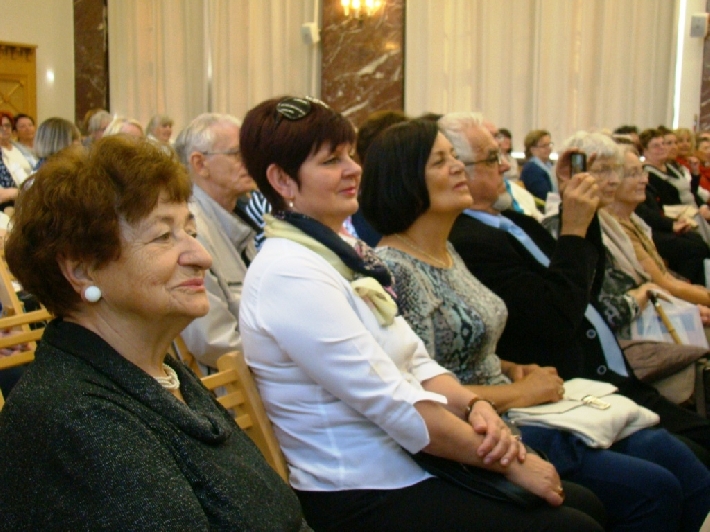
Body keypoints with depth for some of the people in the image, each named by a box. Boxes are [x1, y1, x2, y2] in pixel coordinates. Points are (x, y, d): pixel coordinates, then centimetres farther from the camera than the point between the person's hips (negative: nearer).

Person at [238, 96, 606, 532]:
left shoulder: (338, 252, 9)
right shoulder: (290, 275, -20)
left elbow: (416, 363, 8)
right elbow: (395, 406, -21)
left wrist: (474, 406, -12)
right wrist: (509, 462, -13)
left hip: (406, 467, 9)